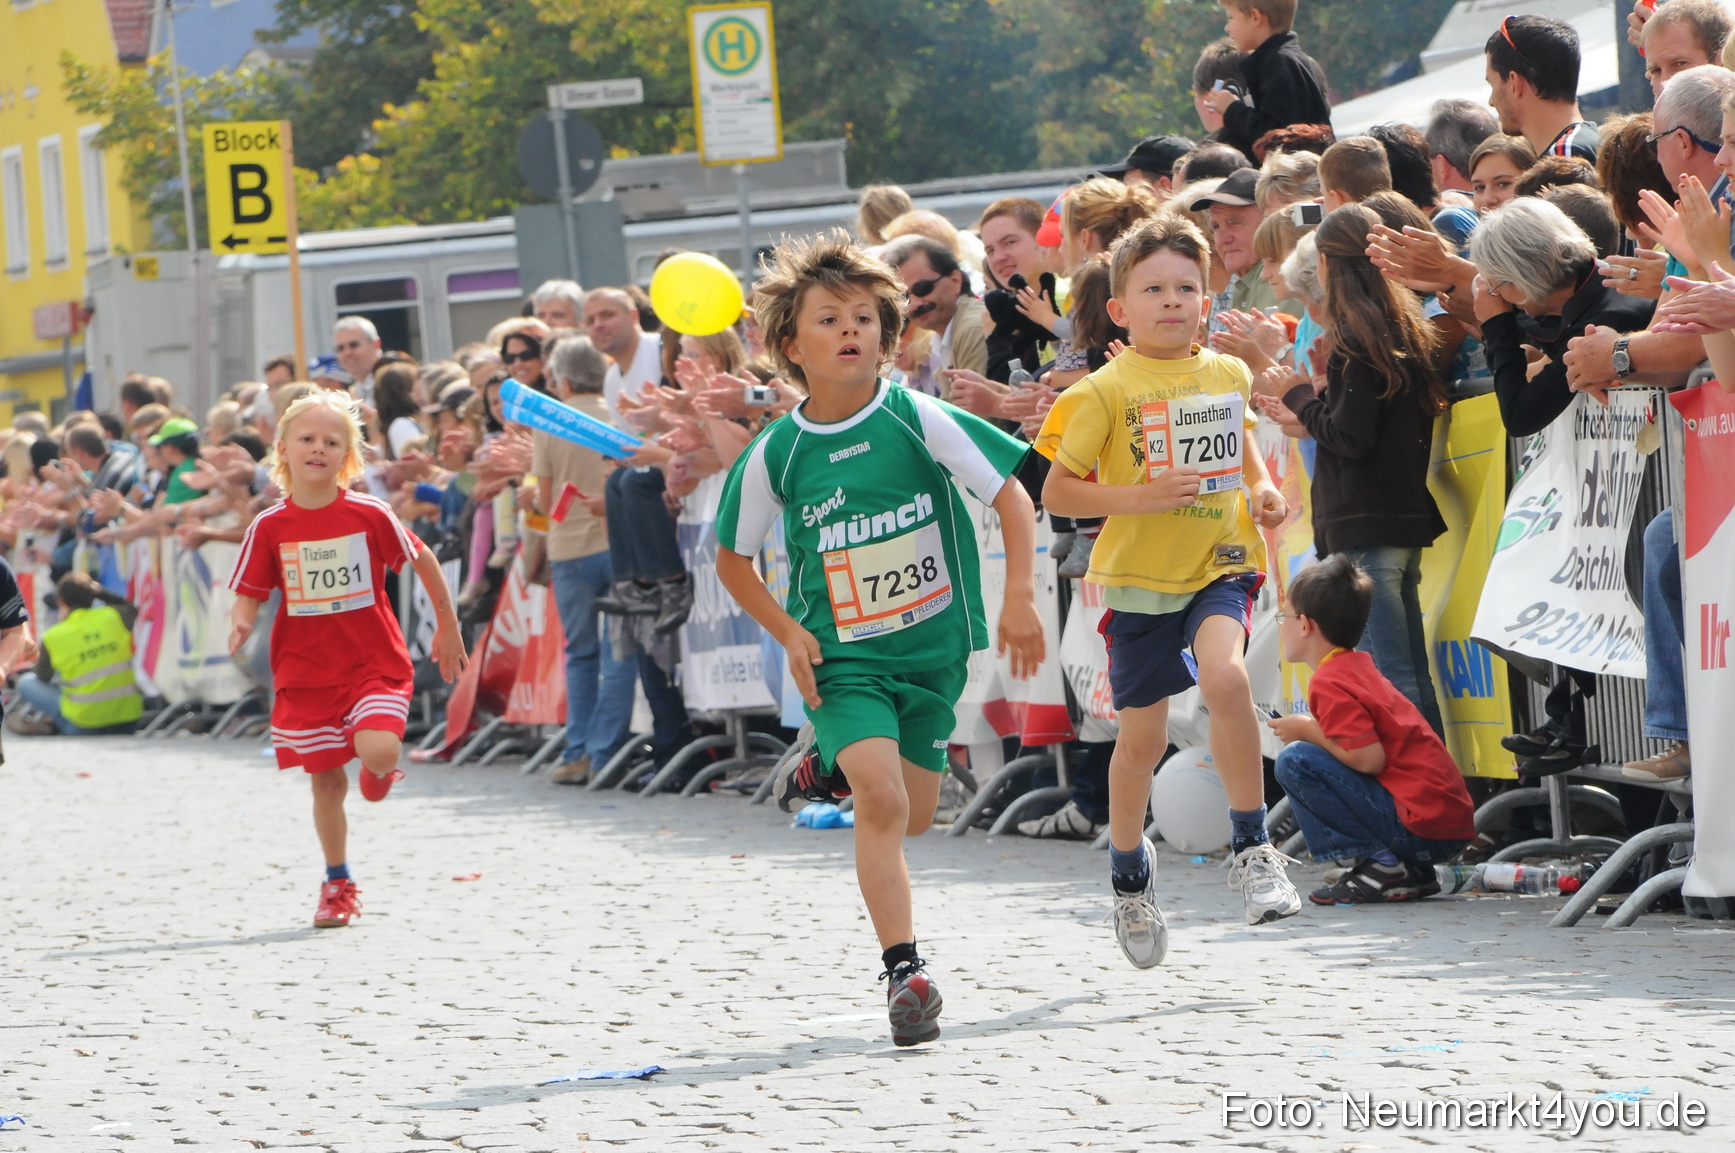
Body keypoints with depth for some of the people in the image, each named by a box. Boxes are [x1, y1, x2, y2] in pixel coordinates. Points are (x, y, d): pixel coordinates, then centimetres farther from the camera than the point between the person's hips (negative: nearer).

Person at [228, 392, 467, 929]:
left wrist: (448, 626, 14)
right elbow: (249, 593, 1)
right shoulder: (270, 528, -4)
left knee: (378, 750, -25)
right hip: (305, 670, 2)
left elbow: (421, 560, 6)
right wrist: (242, 621, -22)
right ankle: (338, 884, 26)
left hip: (374, 663, -2)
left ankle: (380, 771, 15)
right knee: (326, 780, 8)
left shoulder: (369, 515, -7)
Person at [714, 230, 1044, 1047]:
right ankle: (904, 971, -19)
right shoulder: (775, 455, -7)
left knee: (912, 818, 12)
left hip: (933, 648, 2)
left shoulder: (918, 420, -10)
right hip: (842, 655, -2)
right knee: (880, 798, -22)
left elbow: (1011, 495, -5)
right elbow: (733, 559, 8)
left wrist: (1019, 599, -14)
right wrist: (788, 632, -4)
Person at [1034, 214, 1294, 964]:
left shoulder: (1229, 376, 6)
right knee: (1142, 735, 6)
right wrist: (1138, 497, -19)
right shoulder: (1105, 393, -7)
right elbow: (1056, 492, -6)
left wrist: (1261, 488, 7)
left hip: (1218, 565, 1)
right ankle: (1128, 873, 32)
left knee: (1225, 677, -28)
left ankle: (1252, 847, -16)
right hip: (1139, 576, -1)